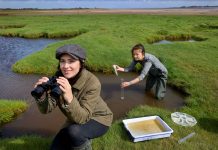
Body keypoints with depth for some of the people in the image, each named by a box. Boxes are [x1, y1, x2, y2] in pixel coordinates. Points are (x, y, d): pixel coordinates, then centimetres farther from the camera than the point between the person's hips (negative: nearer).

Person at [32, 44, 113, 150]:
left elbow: (83, 117, -36)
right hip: (77, 119, 5)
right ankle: (84, 140, 26)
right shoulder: (59, 78, -16)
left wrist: (69, 98, -54)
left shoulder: (92, 82, -31)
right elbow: (46, 109, -17)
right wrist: (41, 95, -39)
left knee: (74, 131, -33)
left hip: (98, 119, -5)